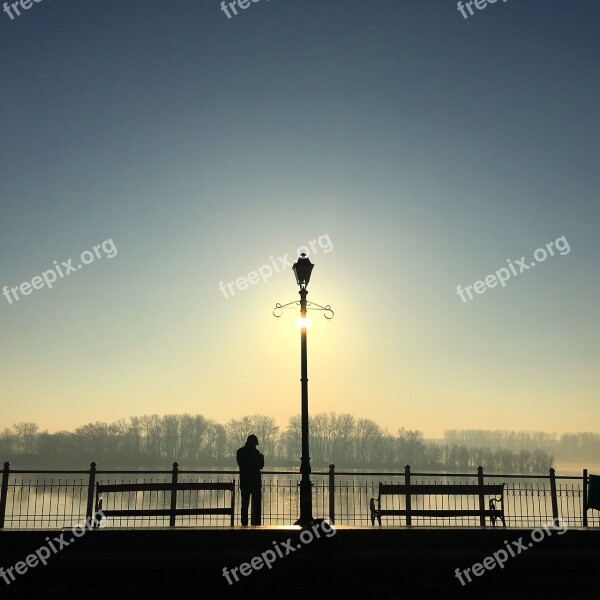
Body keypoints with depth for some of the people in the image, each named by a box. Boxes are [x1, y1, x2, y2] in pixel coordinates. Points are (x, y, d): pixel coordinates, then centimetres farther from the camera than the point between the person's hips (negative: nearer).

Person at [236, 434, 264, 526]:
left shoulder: (239, 452, 3)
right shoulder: (255, 452, -12)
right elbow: (260, 466, -6)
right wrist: (262, 457, 12)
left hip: (244, 481, 4)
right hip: (255, 481, -4)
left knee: (245, 503, 9)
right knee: (256, 504, 3)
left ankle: (244, 523, 7)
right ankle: (257, 523, 0)